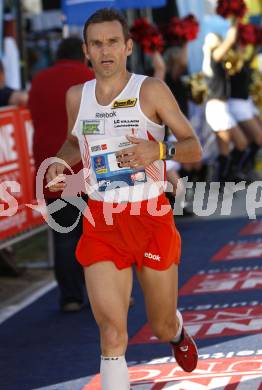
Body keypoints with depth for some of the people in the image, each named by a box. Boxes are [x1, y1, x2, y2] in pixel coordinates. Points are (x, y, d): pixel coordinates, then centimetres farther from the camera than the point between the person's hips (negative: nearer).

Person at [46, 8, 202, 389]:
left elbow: (194, 148, -6)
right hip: (101, 222, 2)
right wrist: (59, 164, 4)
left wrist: (159, 150, -27)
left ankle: (177, 334, 52)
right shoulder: (76, 97, 5)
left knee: (162, 326, 14)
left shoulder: (151, 90, -7)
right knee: (112, 336, -12)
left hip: (151, 218, -2)